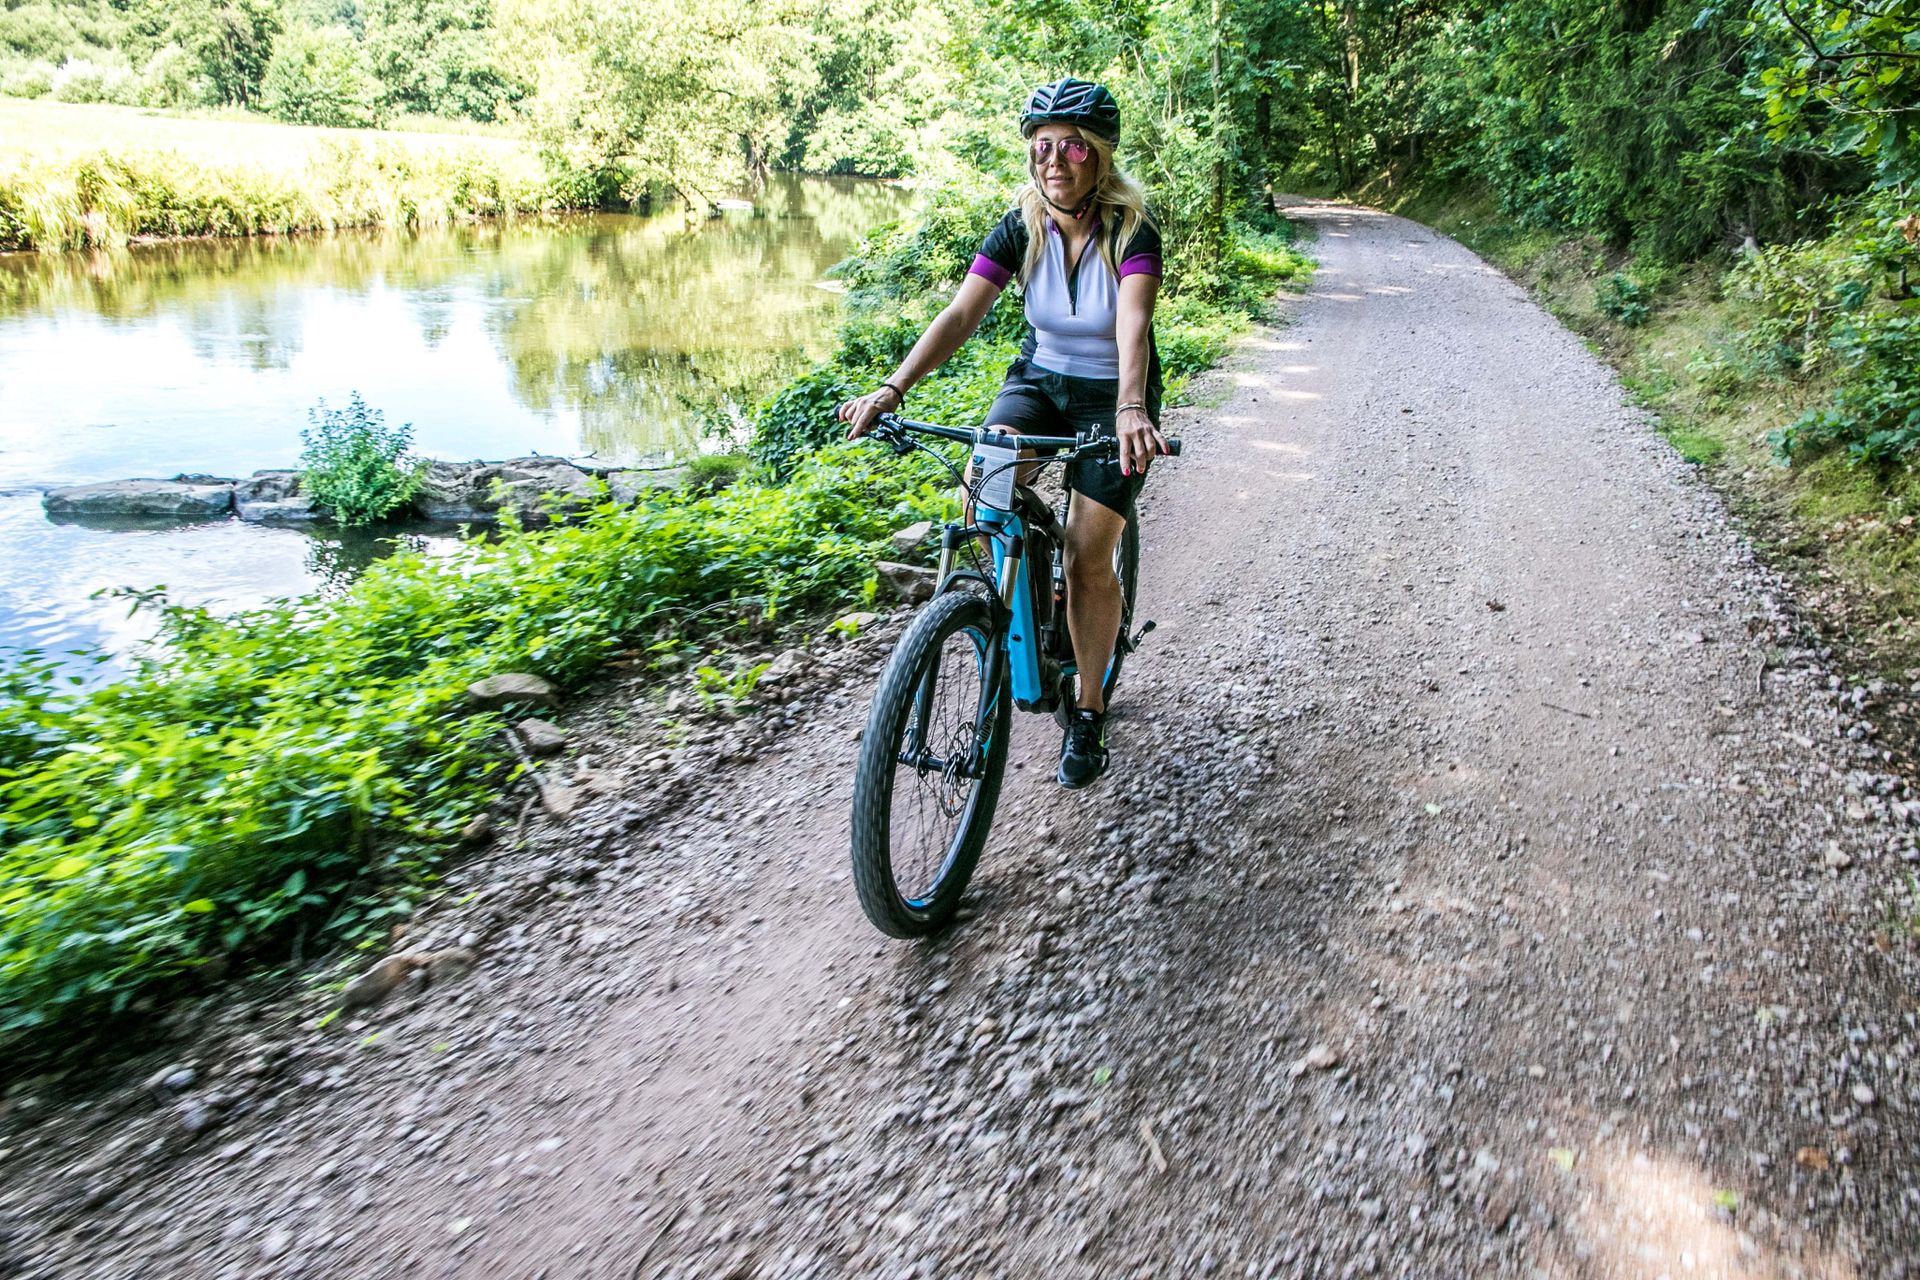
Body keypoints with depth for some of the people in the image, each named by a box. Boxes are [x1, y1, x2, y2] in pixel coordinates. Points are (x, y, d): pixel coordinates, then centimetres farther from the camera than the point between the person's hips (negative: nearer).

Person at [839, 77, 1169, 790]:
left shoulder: (1132, 231, -20)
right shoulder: (1020, 228, -10)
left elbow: (1133, 323, -38)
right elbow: (962, 312, -21)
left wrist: (1130, 408, -57)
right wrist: (893, 389, -36)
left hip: (1112, 396, -3)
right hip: (1040, 377, 3)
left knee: (1088, 560, -11)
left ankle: (1089, 709, 10)